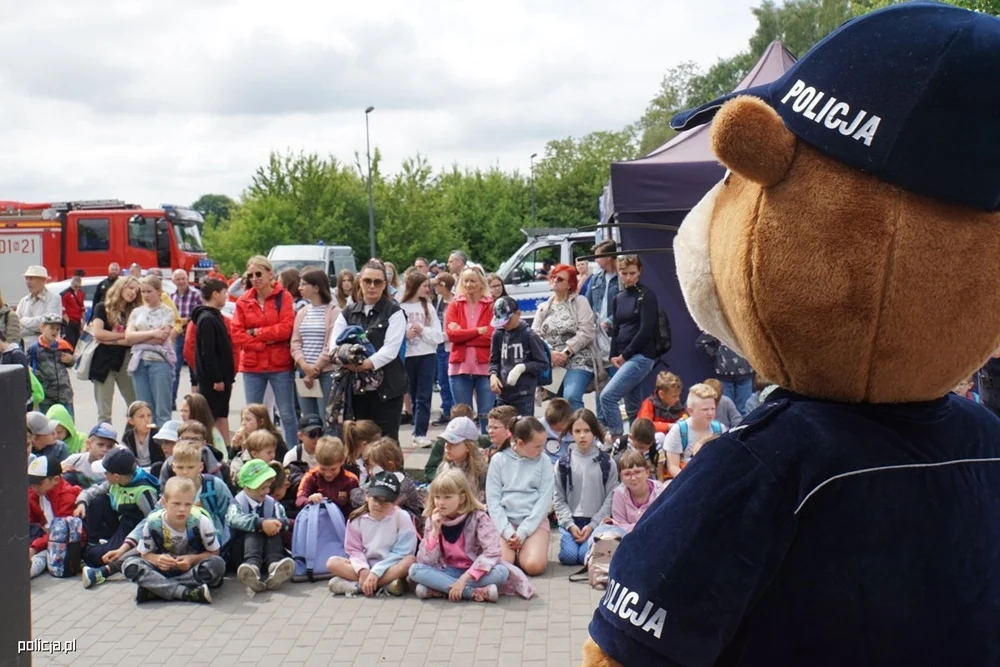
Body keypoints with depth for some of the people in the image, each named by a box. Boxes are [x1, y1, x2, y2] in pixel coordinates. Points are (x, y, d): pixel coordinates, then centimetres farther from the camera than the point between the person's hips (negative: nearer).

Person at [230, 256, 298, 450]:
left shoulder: (284, 297, -1)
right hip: (251, 366, 3)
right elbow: (236, 334, -1)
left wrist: (255, 332, -7)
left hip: (280, 365, -3)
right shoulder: (243, 301, 6)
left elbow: (286, 328, -12)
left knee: (287, 414, 2)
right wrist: (263, 343, -11)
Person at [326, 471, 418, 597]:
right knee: (332, 562, -19)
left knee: (410, 561, -34)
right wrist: (363, 570, -23)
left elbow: (402, 552, -15)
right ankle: (386, 583, -30)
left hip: (390, 567, -2)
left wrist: (376, 571, -23)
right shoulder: (357, 519, -2)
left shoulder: (402, 517, -10)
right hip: (366, 566, 2)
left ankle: (357, 585, -31)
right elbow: (354, 550, -2)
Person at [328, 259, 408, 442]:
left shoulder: (394, 312, 0)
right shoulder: (348, 314, 13)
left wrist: (365, 364, -24)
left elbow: (390, 350, -11)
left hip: (386, 386, -4)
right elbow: (334, 345, 2)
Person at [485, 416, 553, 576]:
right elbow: (493, 499, -1)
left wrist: (522, 533, -13)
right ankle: (514, 549, 7)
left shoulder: (543, 462, 2)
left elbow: (544, 500, -3)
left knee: (534, 566, -25)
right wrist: (508, 532, -13)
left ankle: (525, 550, 8)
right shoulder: (499, 459, 1)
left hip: (534, 521, 0)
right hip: (504, 521, 0)